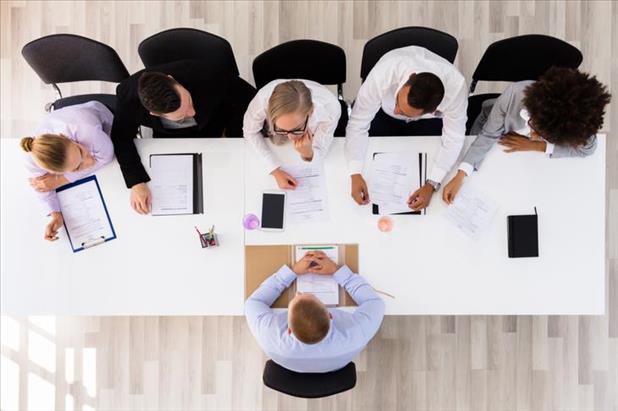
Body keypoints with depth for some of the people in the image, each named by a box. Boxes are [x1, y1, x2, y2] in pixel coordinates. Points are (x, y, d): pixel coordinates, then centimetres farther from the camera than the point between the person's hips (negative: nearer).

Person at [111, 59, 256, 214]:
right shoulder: (129, 95, -37)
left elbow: (248, 96, -25)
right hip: (168, 134, 1)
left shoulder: (207, 75, -42)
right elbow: (122, 138, -22)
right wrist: (136, 182, -35)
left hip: (214, 124, 0)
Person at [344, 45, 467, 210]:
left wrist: (431, 185, -36)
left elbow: (453, 139, -28)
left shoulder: (456, 87, -41)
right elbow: (358, 124, -34)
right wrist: (355, 174, -43)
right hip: (383, 108, 0)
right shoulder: (383, 74, -44)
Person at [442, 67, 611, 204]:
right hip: (494, 122, -1)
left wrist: (535, 146, -31)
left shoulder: (580, 122, -44)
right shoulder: (514, 94, -47)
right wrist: (460, 176, -44)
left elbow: (586, 149, -21)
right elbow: (489, 135, -34)